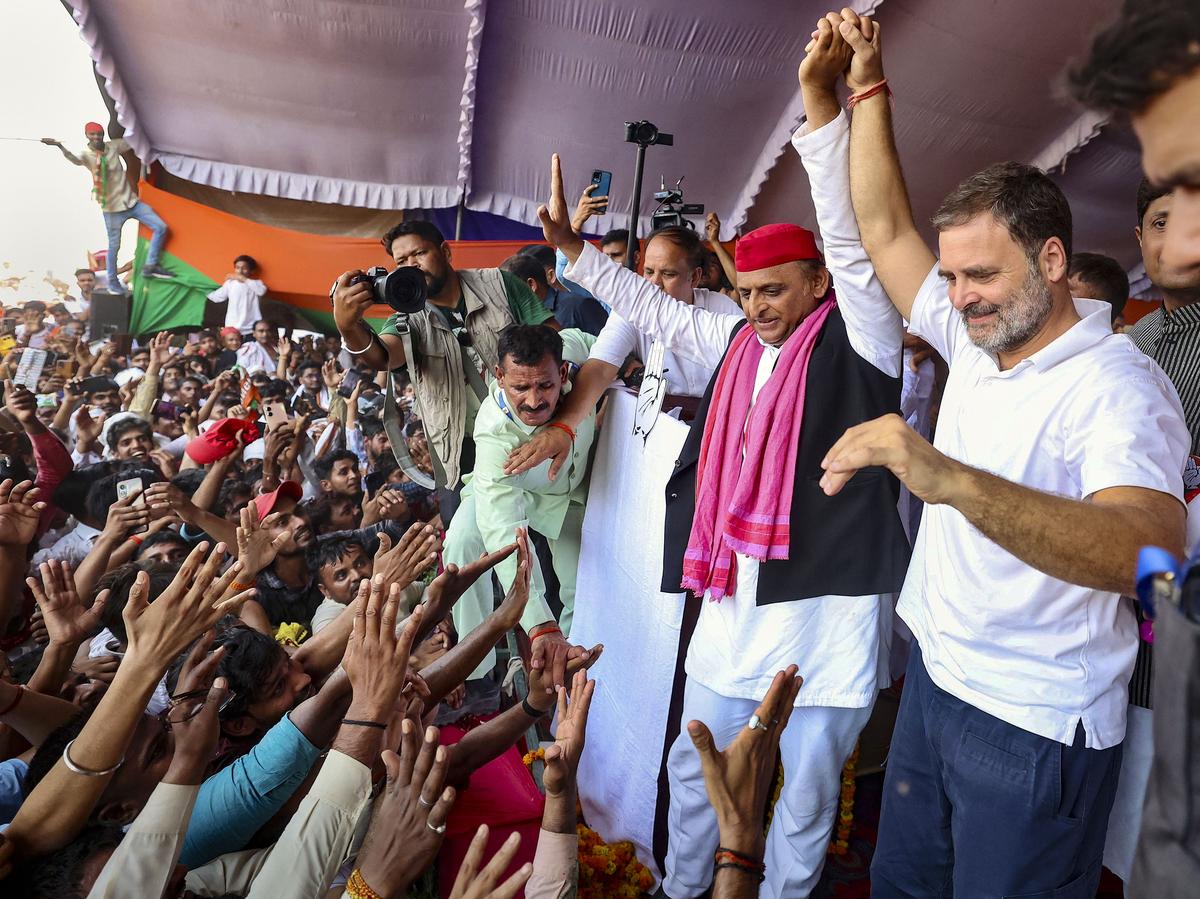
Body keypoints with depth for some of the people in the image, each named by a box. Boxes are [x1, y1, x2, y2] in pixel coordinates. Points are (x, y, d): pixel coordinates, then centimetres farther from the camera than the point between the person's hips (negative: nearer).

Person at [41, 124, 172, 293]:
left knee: (161, 227, -6)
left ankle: (150, 266, 3)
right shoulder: (86, 154, -11)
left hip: (131, 201, 4)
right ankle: (112, 282, 19)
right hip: (112, 208, -4)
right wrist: (60, 146, -52)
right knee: (114, 247, 4)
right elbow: (75, 160, -36)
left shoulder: (114, 145, 0)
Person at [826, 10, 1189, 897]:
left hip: (1034, 729, -7)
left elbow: (1149, 549, -37)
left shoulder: (1115, 385, -20)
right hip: (935, 679, 7)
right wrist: (869, 87, 5)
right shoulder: (975, 341, 2)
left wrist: (950, 479, -52)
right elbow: (886, 229, 7)